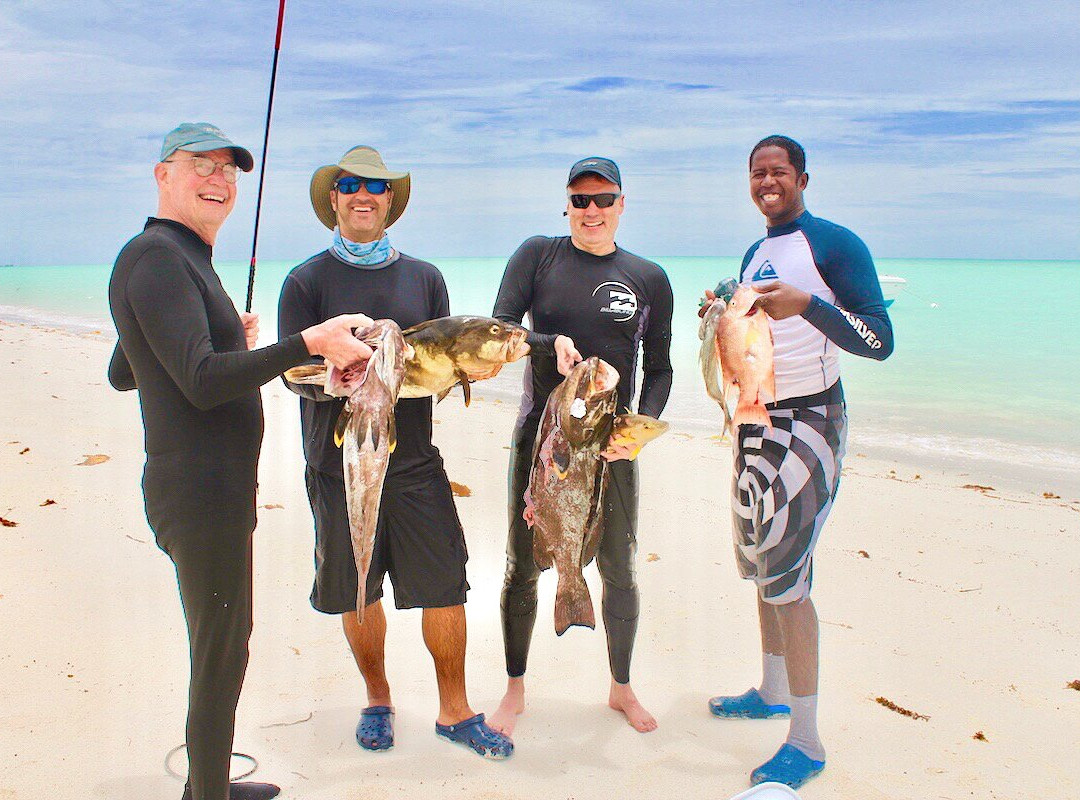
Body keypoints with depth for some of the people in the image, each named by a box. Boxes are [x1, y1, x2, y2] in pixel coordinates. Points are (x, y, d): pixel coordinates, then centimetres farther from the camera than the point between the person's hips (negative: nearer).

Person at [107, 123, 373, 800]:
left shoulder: (183, 258, 17)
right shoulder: (155, 256, -15)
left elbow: (122, 373, 24)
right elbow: (203, 383, -25)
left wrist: (232, 344, 29)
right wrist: (310, 342, -28)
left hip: (216, 489, 11)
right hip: (202, 494, -11)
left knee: (223, 648, 21)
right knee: (220, 660, -1)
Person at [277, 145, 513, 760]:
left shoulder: (424, 277, 10)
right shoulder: (307, 281, 2)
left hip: (415, 462, 2)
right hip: (339, 463, -1)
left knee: (445, 587, 1)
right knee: (358, 593, 10)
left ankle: (455, 711, 18)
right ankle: (378, 700, 32)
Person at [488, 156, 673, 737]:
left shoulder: (649, 279, 4)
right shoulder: (537, 255, 1)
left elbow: (659, 369, 7)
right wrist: (551, 344, -26)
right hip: (540, 434, -1)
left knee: (619, 571, 10)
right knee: (521, 567, 7)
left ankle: (621, 688, 32)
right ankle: (514, 690, 27)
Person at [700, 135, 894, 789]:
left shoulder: (835, 244, -11)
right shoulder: (755, 255, 15)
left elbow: (880, 341, -18)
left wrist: (807, 303, -31)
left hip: (807, 422, -8)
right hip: (755, 419, 9)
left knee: (787, 576, -10)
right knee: (762, 561, 16)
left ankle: (807, 742, -1)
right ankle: (774, 691, 33)